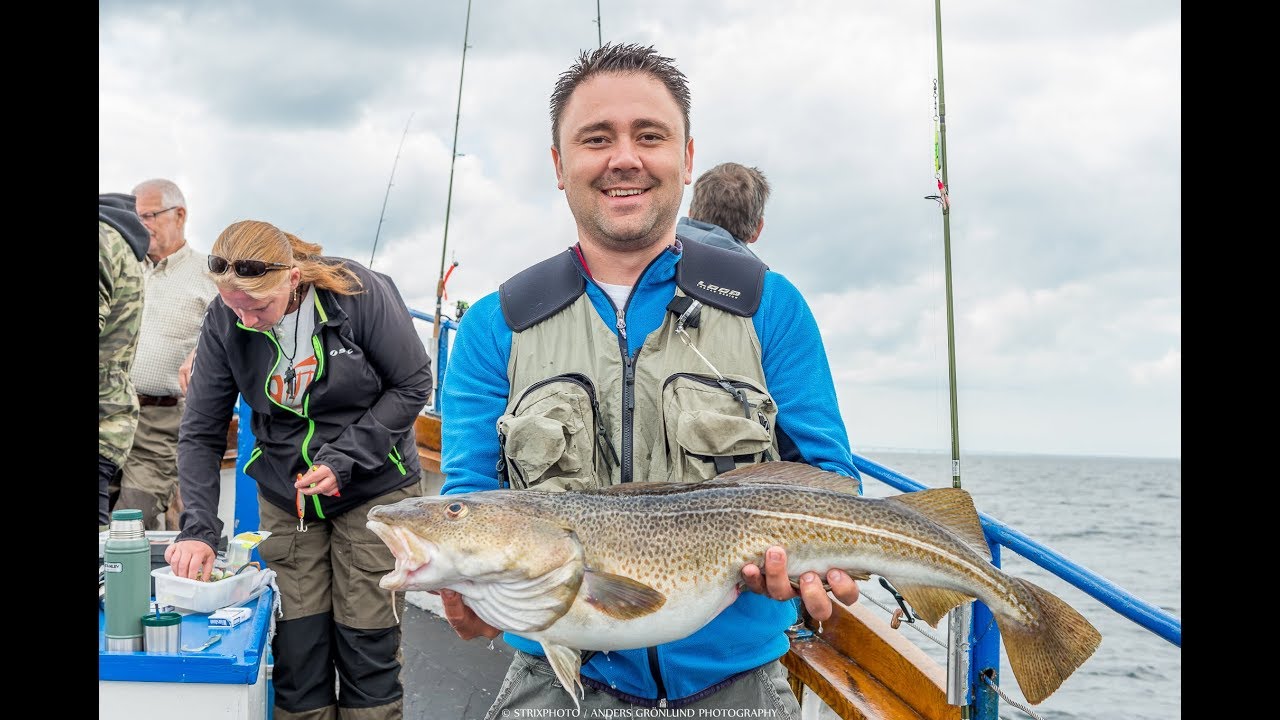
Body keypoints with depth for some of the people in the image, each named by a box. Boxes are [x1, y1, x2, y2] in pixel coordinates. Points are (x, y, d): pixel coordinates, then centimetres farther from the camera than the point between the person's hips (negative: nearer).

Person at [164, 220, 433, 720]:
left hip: (373, 490, -3)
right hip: (285, 498, 3)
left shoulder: (361, 293, -19)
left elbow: (413, 385, -10)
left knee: (367, 646, 0)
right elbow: (201, 433, -5)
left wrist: (344, 459, -18)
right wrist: (198, 527, -17)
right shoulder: (223, 322, -9)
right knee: (296, 648, 1)